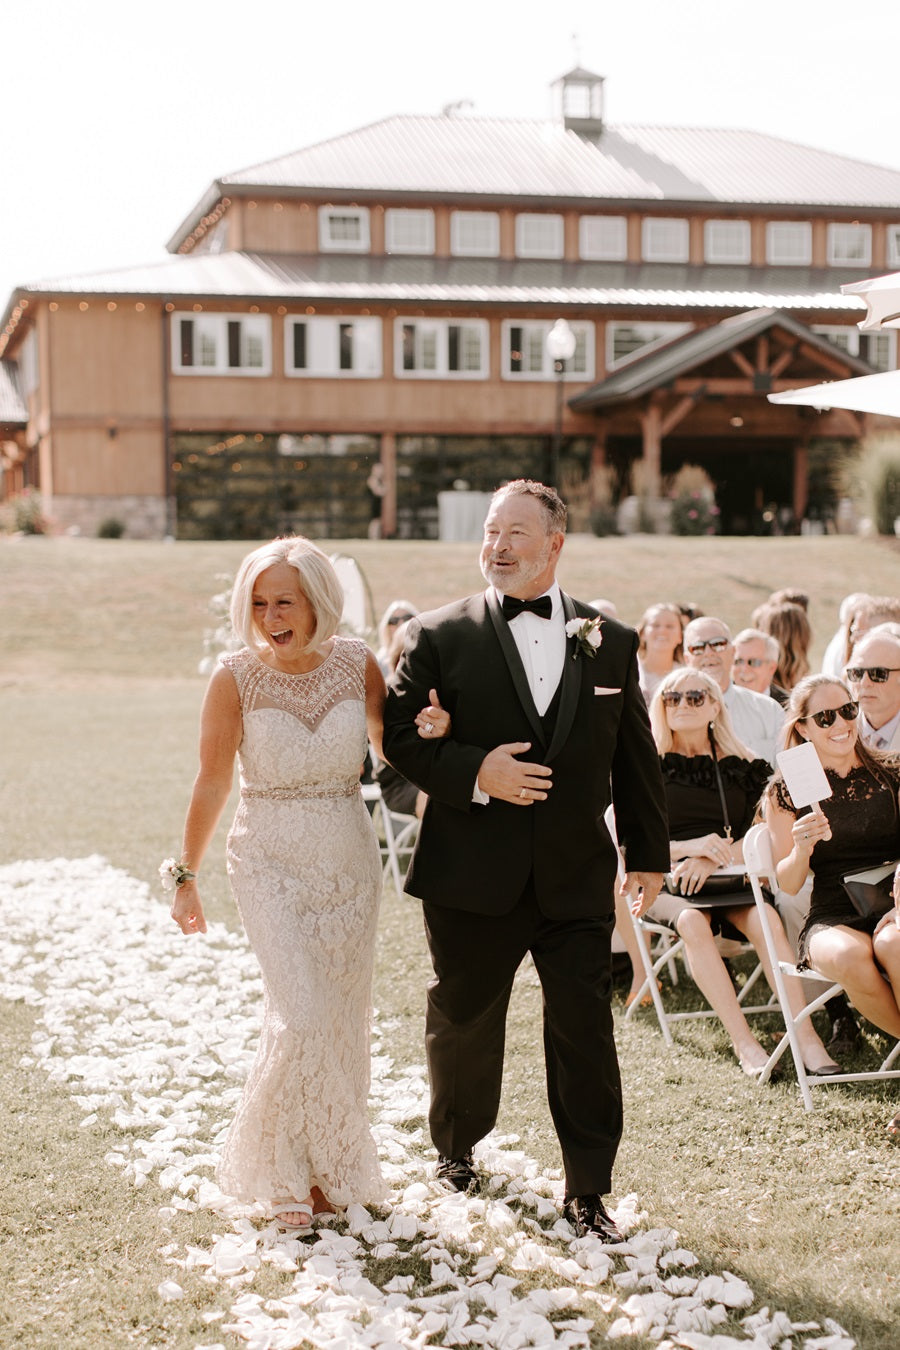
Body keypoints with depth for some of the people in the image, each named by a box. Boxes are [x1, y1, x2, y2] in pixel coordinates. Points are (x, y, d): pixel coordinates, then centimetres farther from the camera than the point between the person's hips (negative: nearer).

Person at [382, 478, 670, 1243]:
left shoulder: (610, 642, 5)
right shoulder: (440, 636, -2)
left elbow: (635, 756, 11)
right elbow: (399, 733, -4)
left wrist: (648, 853, 14)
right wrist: (473, 773, -18)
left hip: (578, 879, 1)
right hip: (473, 876, -1)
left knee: (585, 1032, 2)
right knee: (463, 1024, 15)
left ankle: (588, 1191, 14)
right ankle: (457, 1146, 40)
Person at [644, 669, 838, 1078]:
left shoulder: (743, 767, 13)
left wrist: (716, 856, -14)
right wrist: (693, 846, -15)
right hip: (668, 881, -2)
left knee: (765, 918, -30)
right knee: (692, 921, -34)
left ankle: (805, 1036, -32)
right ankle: (744, 1043, -34)